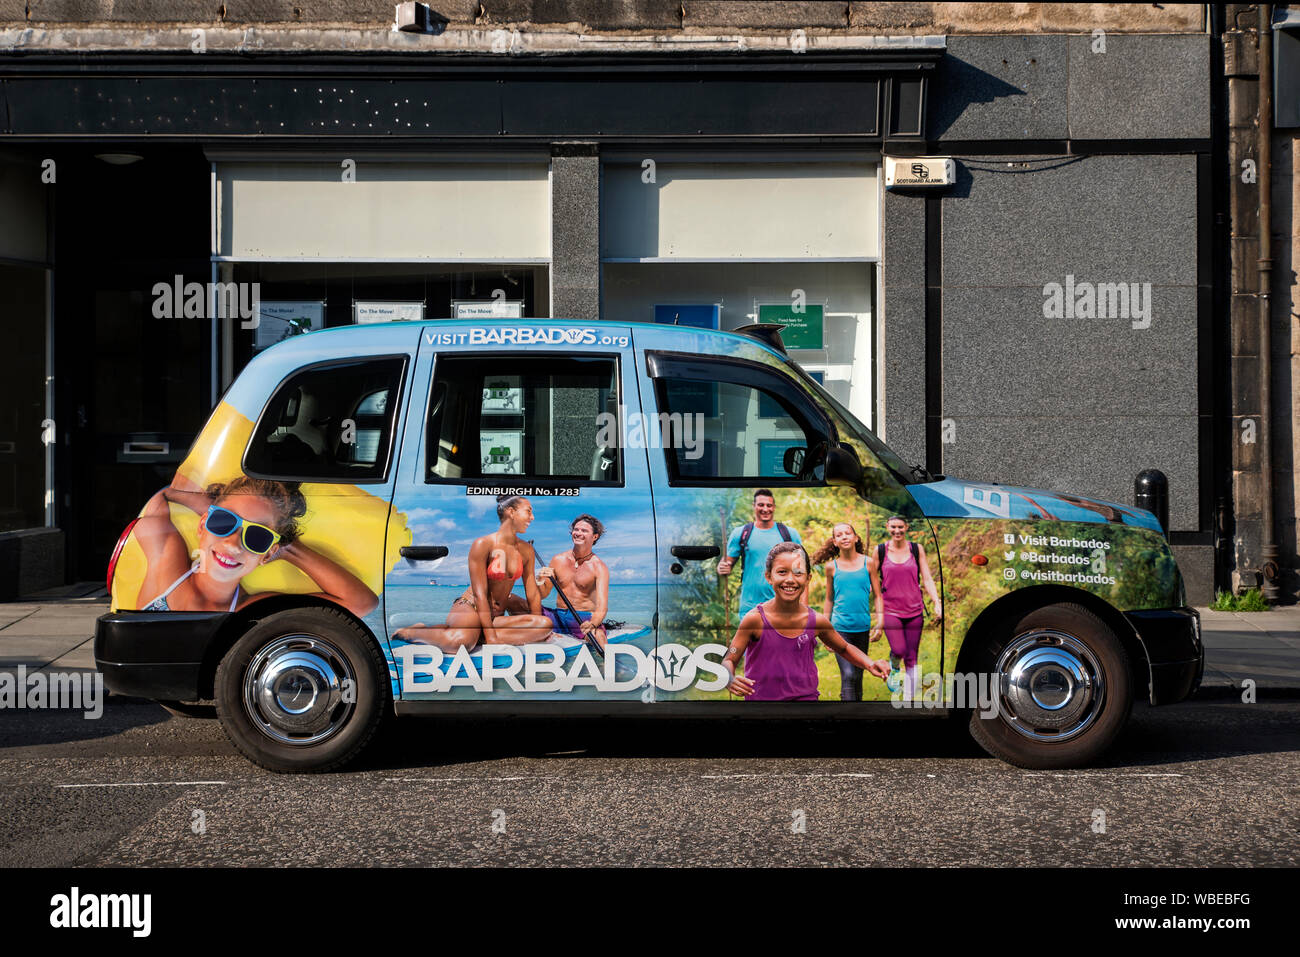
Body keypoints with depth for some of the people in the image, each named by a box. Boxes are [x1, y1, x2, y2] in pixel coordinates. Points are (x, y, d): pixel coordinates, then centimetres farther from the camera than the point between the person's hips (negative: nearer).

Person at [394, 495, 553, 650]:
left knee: (546, 624, -23)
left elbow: (533, 594, 9)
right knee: (462, 641, -42)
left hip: (496, 616, 6)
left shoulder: (526, 550, 8)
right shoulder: (483, 544, -11)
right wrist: (491, 637, -21)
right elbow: (480, 593, -15)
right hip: (469, 608, -6)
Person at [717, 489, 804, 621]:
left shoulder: (790, 534, 7)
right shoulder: (740, 533, 6)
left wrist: (803, 604, -2)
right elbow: (727, 563, 8)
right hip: (750, 608, 0)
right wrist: (723, 569, -17)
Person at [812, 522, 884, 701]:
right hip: (840, 627, -2)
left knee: (857, 677, 10)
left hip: (862, 627, 2)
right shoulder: (832, 567, 3)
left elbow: (877, 595, 7)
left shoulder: (868, 562, 3)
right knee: (848, 676, -13)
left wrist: (879, 624, -2)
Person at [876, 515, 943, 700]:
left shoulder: (916, 549, 4)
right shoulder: (880, 550, 2)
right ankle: (893, 668, 15)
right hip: (890, 609, -2)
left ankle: (908, 699, 11)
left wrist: (937, 603, -6)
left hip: (914, 609, 2)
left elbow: (927, 579, 4)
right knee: (899, 650, -21)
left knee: (911, 659, 3)